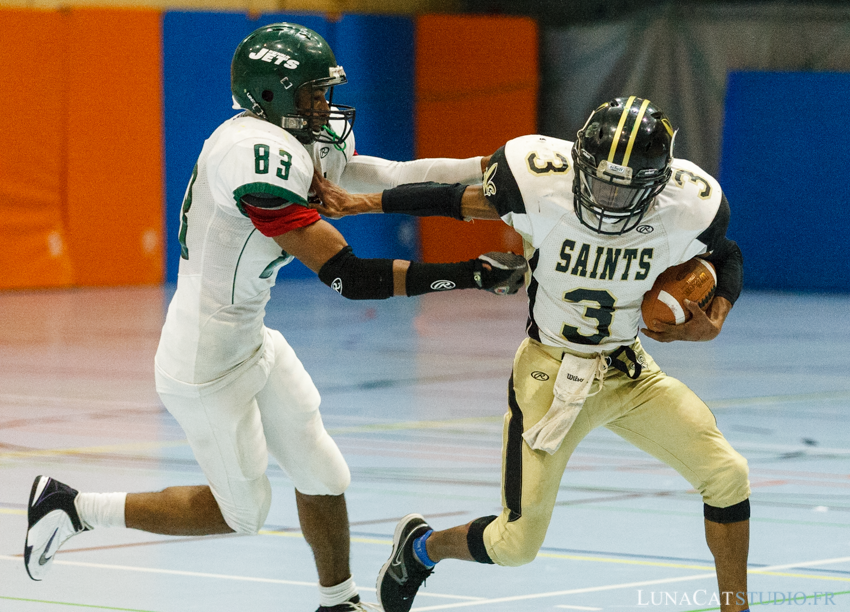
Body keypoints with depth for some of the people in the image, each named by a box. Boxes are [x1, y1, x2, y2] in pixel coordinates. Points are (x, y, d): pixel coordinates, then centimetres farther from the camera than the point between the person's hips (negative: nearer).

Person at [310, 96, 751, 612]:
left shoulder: (689, 207, -19)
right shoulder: (539, 181, -26)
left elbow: (726, 259, 4)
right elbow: (466, 200, -6)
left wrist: (715, 320, -14)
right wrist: (359, 203, -3)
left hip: (629, 371, 3)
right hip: (551, 371, -3)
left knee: (727, 475, -11)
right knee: (515, 545, -2)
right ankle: (421, 547, 31)